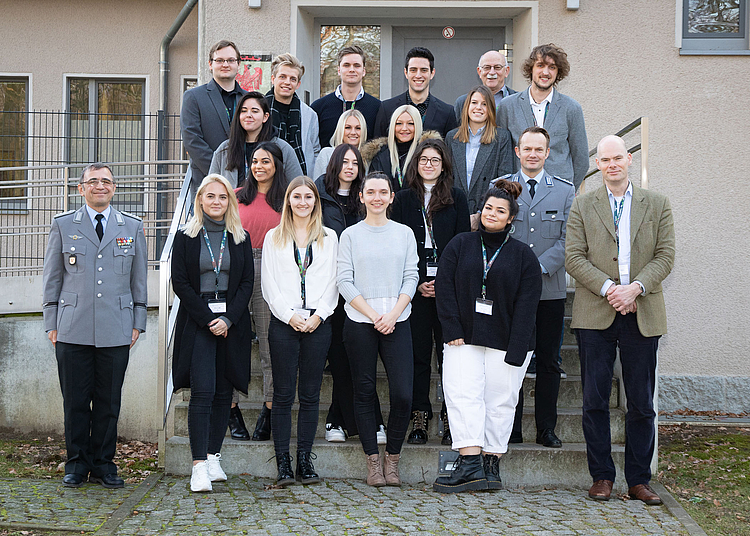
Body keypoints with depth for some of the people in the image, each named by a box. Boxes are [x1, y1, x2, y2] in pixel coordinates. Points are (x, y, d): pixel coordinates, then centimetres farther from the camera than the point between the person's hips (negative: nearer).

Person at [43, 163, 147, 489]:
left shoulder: (132, 227, 11)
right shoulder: (63, 225, 8)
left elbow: (139, 279, 12)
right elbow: (52, 278, 9)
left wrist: (138, 323, 8)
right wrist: (51, 324, 3)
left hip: (116, 331, 1)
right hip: (73, 330, -1)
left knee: (109, 401, 4)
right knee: (75, 400, 3)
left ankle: (103, 464, 16)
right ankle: (76, 464, 16)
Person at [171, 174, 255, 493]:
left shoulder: (240, 238, 11)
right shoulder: (185, 237, 4)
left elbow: (247, 283, 6)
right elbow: (180, 283, -1)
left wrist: (228, 319, -8)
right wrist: (208, 319, -9)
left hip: (232, 321, 3)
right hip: (197, 321, -3)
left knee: (224, 392, 3)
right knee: (202, 392, -12)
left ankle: (213, 457, 12)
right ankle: (199, 465, -14)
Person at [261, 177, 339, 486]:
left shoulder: (329, 238, 12)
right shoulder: (273, 238, 10)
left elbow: (332, 282, 7)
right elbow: (269, 284, 4)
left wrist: (318, 315, -7)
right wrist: (290, 315, -8)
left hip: (318, 323, 1)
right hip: (284, 322, -1)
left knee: (310, 394, 3)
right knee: (283, 394, -2)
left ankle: (305, 460, 9)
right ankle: (283, 463, 2)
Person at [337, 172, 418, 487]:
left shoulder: (404, 234, 10)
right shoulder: (350, 235, 5)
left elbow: (411, 278, 5)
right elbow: (345, 282, 0)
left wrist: (392, 315, -8)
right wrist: (373, 315, -9)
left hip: (397, 323, 1)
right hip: (359, 323, -1)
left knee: (402, 394, -8)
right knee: (364, 392, 3)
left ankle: (392, 459, 8)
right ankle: (373, 461, 12)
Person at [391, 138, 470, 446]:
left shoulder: (456, 198, 8)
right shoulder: (403, 199, 10)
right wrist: (417, 283, -5)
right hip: (414, 288, 1)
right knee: (418, 353, 1)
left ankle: (450, 421, 4)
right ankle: (419, 419, 7)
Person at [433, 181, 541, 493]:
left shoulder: (524, 256, 5)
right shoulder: (459, 246, 8)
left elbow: (526, 305, -1)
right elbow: (445, 290, 3)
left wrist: (515, 350, -10)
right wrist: (453, 332, -7)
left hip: (505, 342, 0)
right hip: (464, 339, 1)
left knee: (499, 402, 1)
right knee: (462, 394, -13)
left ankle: (491, 465, 8)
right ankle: (470, 465, -16)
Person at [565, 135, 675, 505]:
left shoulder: (657, 205, 10)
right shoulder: (583, 205, 8)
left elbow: (665, 256, 3)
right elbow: (573, 256, 0)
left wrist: (635, 287, -13)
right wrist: (608, 288, -13)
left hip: (642, 315, 1)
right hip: (595, 314, 0)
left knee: (641, 402, 4)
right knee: (595, 400, 0)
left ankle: (638, 480, 13)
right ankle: (602, 476, 11)